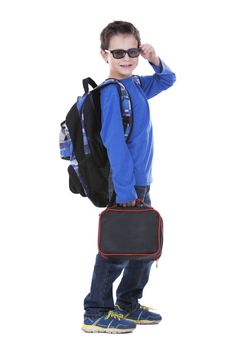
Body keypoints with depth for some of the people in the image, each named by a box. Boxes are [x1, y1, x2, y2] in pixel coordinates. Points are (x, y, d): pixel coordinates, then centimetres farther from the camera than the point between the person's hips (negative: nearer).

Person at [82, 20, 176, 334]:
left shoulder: (136, 85, 7)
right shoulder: (112, 91, -18)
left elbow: (167, 80, 25)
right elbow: (114, 142, -22)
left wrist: (155, 61, 3)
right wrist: (125, 190, -24)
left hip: (140, 183, 9)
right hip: (125, 185, -9)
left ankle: (128, 306, 30)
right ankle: (96, 314, 10)